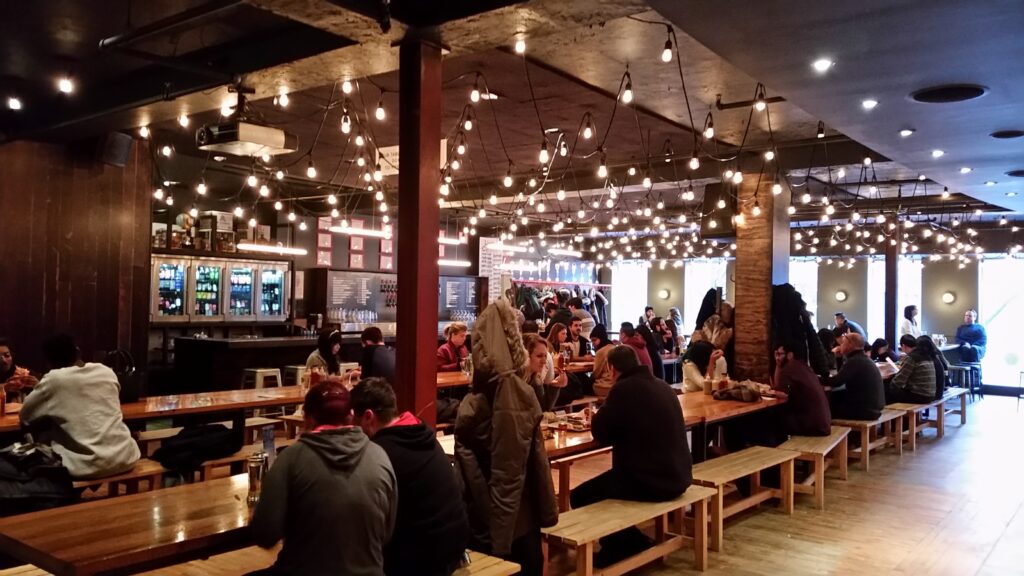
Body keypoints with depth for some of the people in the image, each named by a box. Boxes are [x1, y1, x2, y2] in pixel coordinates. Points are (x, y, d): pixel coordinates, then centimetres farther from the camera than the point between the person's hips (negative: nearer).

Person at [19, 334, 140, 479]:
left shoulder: (54, 379, -5)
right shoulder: (107, 372, 8)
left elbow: (25, 416, 9)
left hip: (88, 466, -4)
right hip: (125, 458, 4)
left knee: (43, 436, 19)